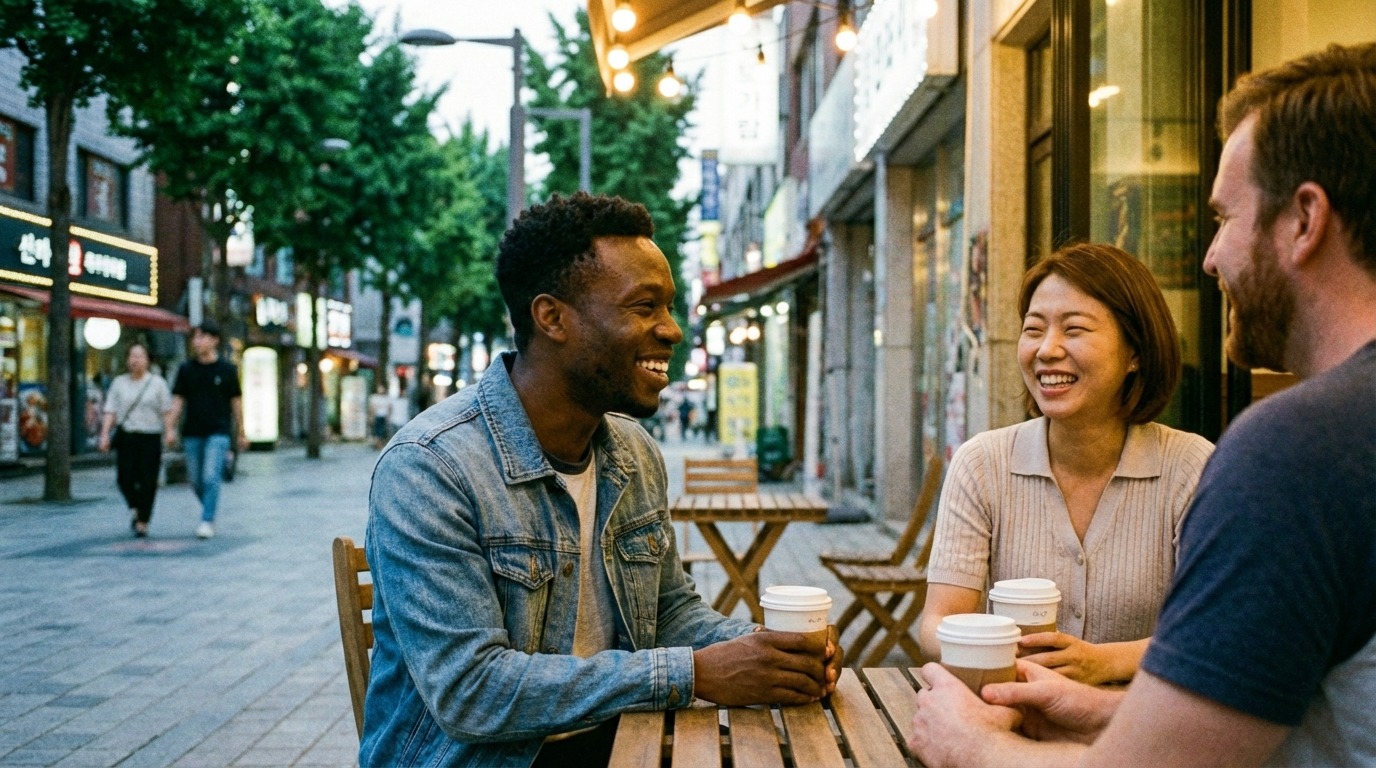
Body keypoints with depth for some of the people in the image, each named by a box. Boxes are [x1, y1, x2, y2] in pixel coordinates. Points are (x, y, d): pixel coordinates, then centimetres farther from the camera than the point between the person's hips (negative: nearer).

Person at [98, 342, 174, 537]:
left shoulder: (157, 383, 6)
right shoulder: (119, 383, 11)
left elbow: (167, 412, 3)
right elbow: (110, 411, 6)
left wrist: (170, 433, -7)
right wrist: (104, 435, -5)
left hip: (150, 437, -1)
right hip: (126, 436, 2)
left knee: (147, 481, -3)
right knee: (124, 477, -10)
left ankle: (142, 521, 7)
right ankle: (134, 507, 18)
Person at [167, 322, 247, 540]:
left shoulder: (227, 369, 1)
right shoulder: (186, 369, 7)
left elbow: (236, 401, 5)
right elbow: (178, 400, 8)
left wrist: (241, 434, 6)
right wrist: (171, 428, -2)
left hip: (218, 432, -3)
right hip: (192, 433, 3)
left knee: (211, 477, -12)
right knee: (196, 480, 8)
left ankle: (207, 521, -8)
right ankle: (210, 509, 29)